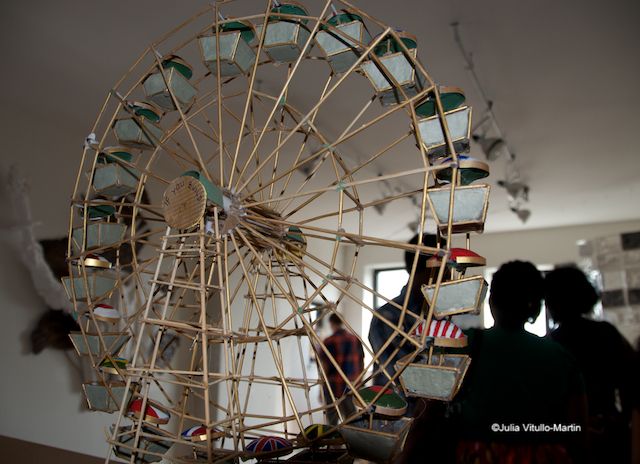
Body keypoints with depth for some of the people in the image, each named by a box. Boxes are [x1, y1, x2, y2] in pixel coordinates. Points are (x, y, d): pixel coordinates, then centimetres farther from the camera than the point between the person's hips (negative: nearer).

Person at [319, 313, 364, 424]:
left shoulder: (329, 342, -11)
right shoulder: (355, 339, 2)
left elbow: (325, 366, -10)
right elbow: (361, 362, 8)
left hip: (334, 386, -4)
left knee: (332, 417, 10)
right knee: (351, 415, 15)